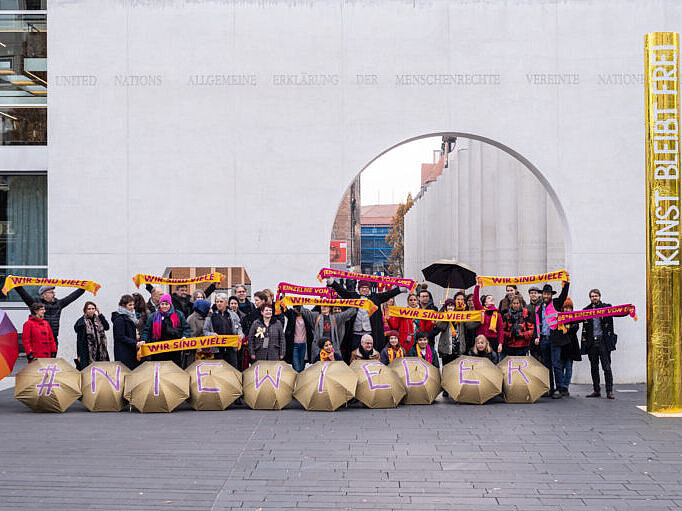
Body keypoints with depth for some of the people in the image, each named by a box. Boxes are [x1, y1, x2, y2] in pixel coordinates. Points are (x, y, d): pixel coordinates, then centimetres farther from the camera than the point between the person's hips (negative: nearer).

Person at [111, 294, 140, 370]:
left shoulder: (130, 316, 15)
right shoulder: (120, 319, -13)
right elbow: (121, 337, -17)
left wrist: (135, 336, 7)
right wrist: (135, 343, -22)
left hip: (131, 352, 9)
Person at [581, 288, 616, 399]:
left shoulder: (606, 307, 4)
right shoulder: (586, 310, 13)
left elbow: (610, 325, -4)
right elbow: (584, 327, 13)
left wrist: (610, 340, -15)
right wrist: (584, 342, 6)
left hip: (603, 341, -4)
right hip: (591, 342, 4)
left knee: (607, 367, -5)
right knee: (594, 368, 8)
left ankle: (609, 391, -3)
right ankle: (596, 390, 14)